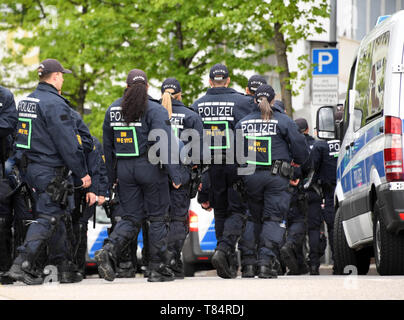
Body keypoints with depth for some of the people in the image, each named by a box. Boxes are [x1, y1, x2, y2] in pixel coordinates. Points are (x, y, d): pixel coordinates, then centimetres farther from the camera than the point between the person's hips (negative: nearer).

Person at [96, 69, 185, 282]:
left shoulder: (113, 110, 9)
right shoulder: (155, 110, -8)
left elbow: (108, 145, 14)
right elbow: (164, 143, -17)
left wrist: (111, 175, 21)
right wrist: (175, 174, -17)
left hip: (124, 168, 4)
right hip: (150, 168, -4)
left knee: (131, 218, 9)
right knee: (157, 218, 6)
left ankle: (108, 251, -16)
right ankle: (157, 268, 8)